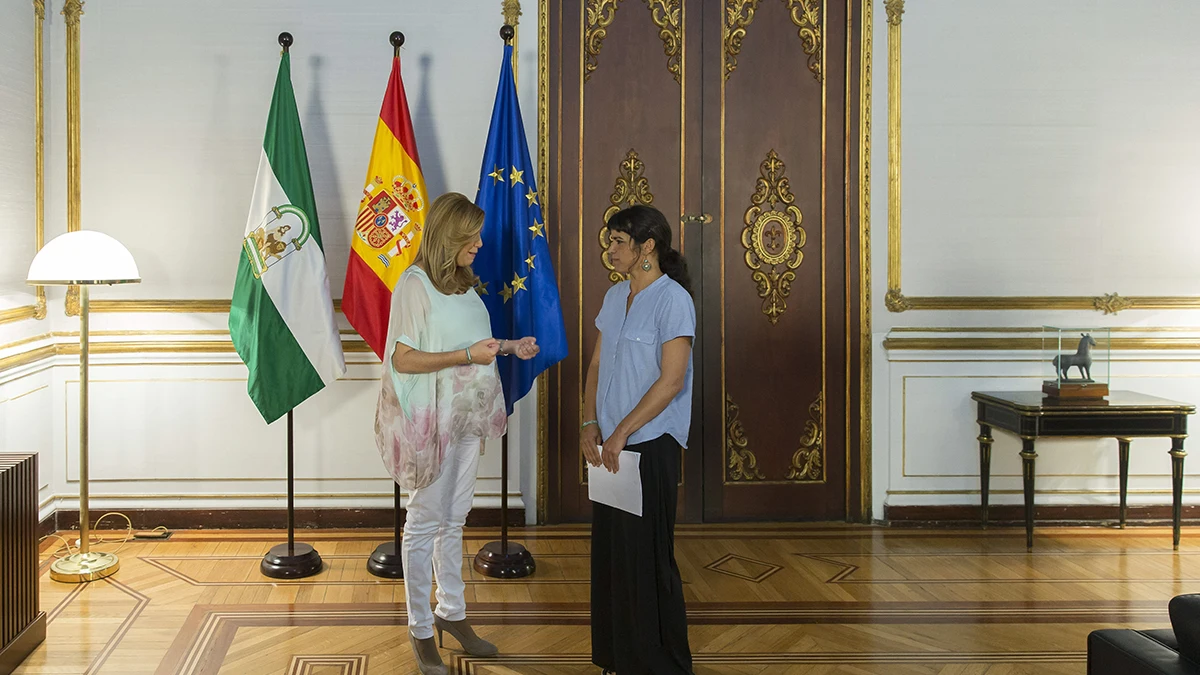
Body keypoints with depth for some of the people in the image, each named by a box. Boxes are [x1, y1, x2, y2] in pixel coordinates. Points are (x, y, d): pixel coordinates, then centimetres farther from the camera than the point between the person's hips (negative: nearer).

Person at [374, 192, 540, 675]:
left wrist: (508, 347, 4)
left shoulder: (463, 283, 11)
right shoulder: (415, 284, -14)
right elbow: (404, 359, -18)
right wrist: (468, 355, -23)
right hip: (432, 418, -7)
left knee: (453, 521, 16)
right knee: (426, 523, 2)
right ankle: (420, 629, 12)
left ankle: (452, 612, 27)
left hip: (467, 417, 8)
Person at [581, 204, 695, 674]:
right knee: (609, 552, 12)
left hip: (651, 445, -8)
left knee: (646, 556, -2)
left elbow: (672, 379, -18)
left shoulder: (672, 300, -13)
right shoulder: (615, 296, 12)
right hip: (612, 444, 8)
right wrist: (591, 422, 1)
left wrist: (622, 432, -17)